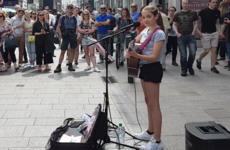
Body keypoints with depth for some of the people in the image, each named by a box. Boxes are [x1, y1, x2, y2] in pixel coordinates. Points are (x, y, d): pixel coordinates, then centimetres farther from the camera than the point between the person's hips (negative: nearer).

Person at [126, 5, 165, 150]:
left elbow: (154, 57, -21)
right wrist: (129, 51, -5)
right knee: (148, 102, 17)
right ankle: (150, 132, 30)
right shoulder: (145, 31, 8)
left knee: (154, 104, -7)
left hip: (153, 69, -9)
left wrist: (136, 55, -34)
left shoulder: (159, 34, -16)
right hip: (144, 67, 9)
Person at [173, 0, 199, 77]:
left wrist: (193, 32, -3)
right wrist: (177, 33, -3)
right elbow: (174, 24, 11)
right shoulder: (178, 14, 6)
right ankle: (183, 70, 15)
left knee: (193, 53, -6)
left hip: (191, 36, 0)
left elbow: (195, 23, 9)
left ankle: (189, 66, 19)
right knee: (183, 55, 2)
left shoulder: (193, 13, 5)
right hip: (181, 36, 0)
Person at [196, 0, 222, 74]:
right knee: (207, 50, -2)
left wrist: (219, 32, 1)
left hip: (215, 33, 4)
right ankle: (199, 60, 27)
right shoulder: (203, 11, -11)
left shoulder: (217, 12, 3)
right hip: (205, 34, -4)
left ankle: (213, 67, 9)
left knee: (214, 50, 1)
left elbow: (217, 23, 13)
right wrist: (198, 31, -11)